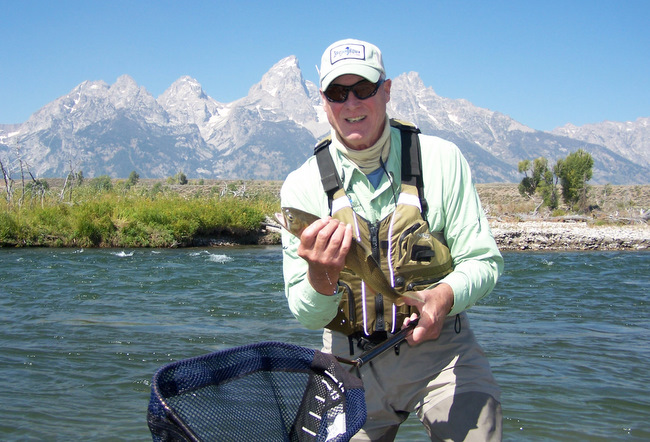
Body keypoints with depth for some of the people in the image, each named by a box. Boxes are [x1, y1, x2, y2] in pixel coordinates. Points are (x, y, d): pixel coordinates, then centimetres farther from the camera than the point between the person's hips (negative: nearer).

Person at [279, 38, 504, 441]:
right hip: (351, 360, 1)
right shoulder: (302, 186, -2)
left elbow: (484, 260, -3)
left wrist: (446, 296, -24)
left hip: (439, 348, -1)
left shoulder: (441, 159, -3)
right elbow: (308, 315, -3)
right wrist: (321, 277, -26)